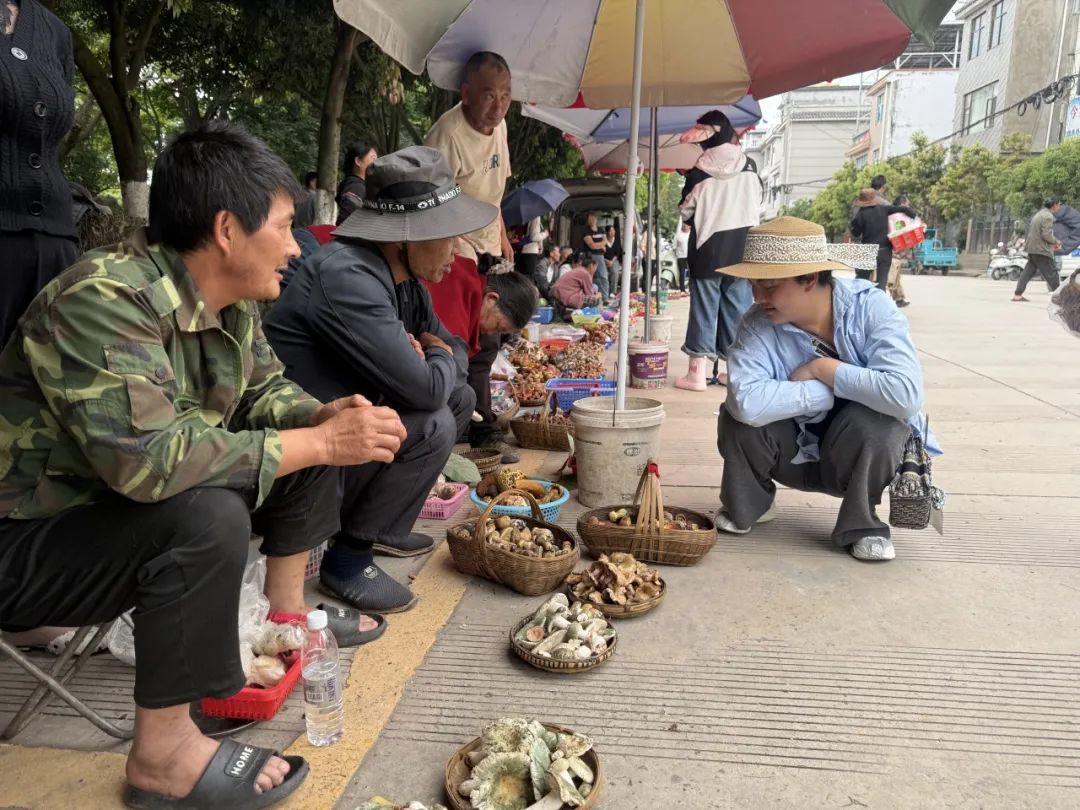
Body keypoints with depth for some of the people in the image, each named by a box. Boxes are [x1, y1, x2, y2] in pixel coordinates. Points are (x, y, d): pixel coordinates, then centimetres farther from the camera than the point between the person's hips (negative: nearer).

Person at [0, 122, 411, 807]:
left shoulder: (232, 302, -5)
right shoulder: (105, 298, -30)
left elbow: (265, 390, 7)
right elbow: (147, 457, -39)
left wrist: (327, 418, -16)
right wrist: (319, 442, -33)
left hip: (140, 506, 8)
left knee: (309, 447, 1)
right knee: (207, 515, -35)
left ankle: (286, 612, 17)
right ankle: (162, 755, -17)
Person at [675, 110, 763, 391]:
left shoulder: (701, 169, -8)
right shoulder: (749, 166, 2)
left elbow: (686, 209, 0)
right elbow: (758, 206, 10)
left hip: (709, 245, -3)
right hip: (742, 244, 3)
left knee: (704, 306, 0)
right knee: (738, 305, 8)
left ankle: (697, 372, -1)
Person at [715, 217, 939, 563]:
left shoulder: (871, 307, -22)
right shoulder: (758, 324, -20)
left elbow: (906, 395, -37)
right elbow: (746, 402, -39)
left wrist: (823, 370, -29)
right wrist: (831, 391, -31)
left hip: (865, 453, -1)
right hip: (797, 454, 2)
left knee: (872, 418, -32)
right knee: (738, 417, -24)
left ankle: (861, 525, -4)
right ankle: (746, 507, 8)